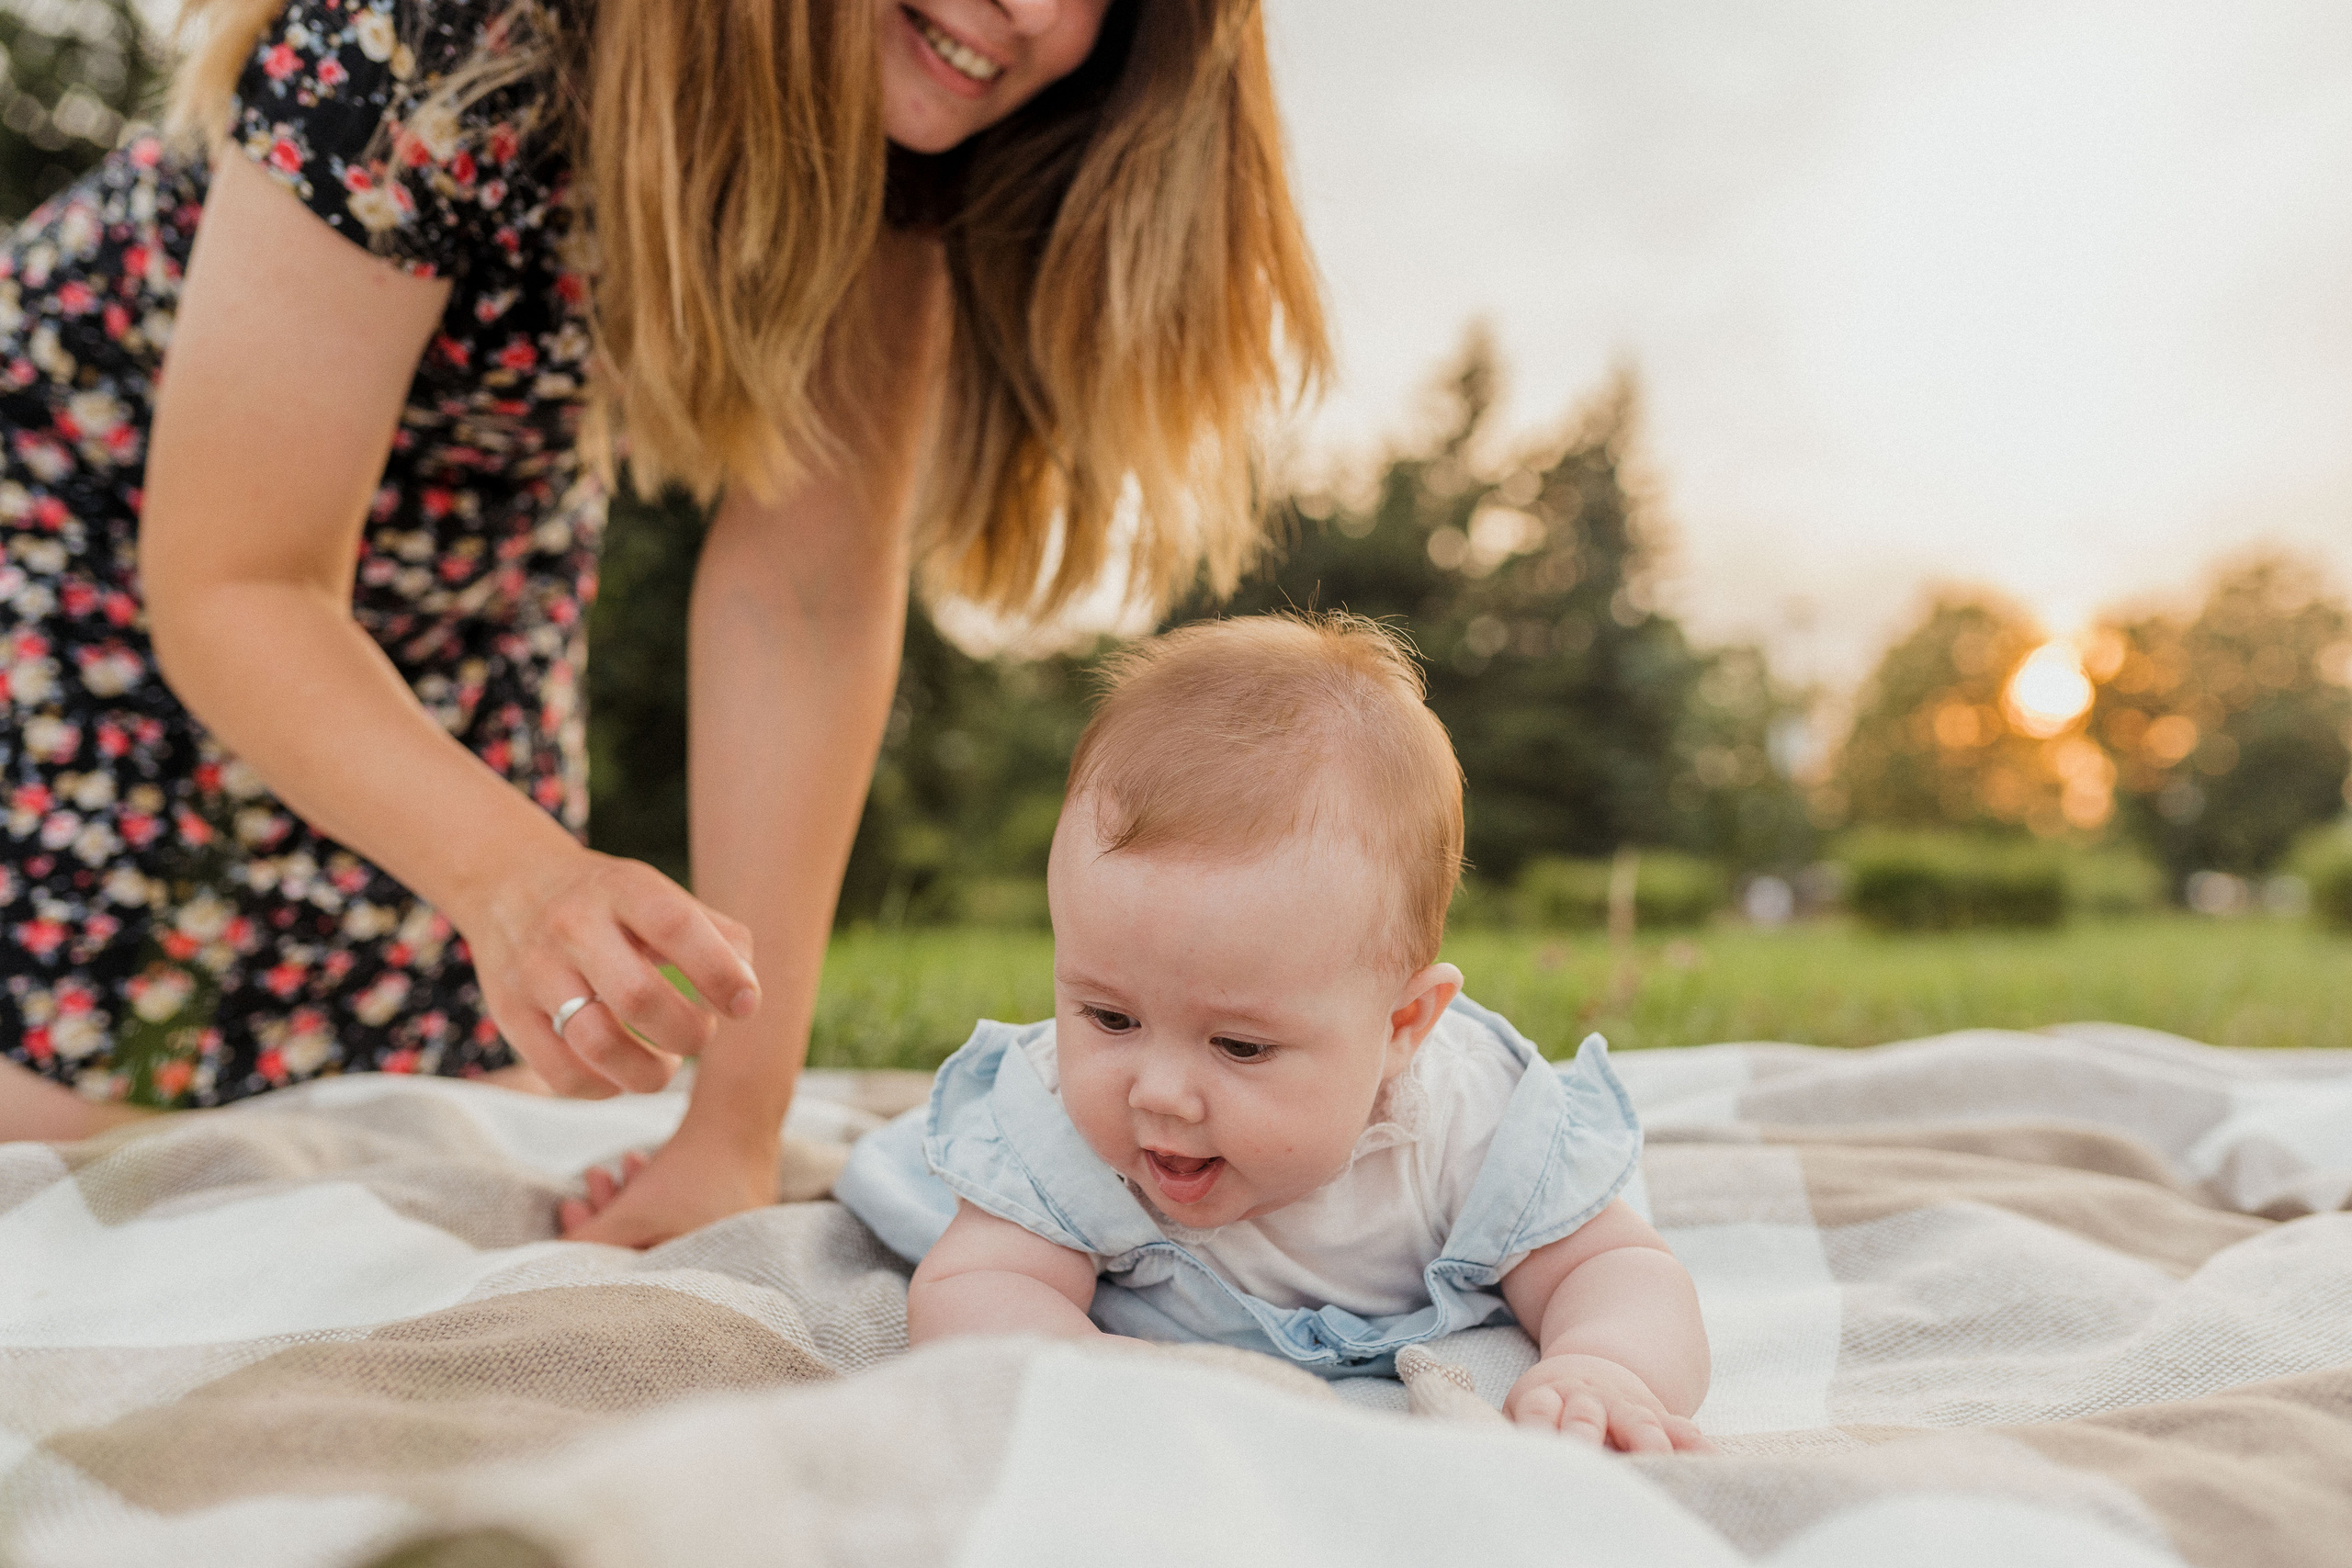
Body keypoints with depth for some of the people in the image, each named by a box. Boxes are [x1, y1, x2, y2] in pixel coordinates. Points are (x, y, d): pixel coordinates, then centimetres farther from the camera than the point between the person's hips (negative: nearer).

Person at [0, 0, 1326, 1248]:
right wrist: (512, 871, -52)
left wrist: (739, 1130, -26)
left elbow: (807, 591, -23)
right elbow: (235, 583, -31)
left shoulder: (901, 125, -20)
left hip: (451, 615, 4)